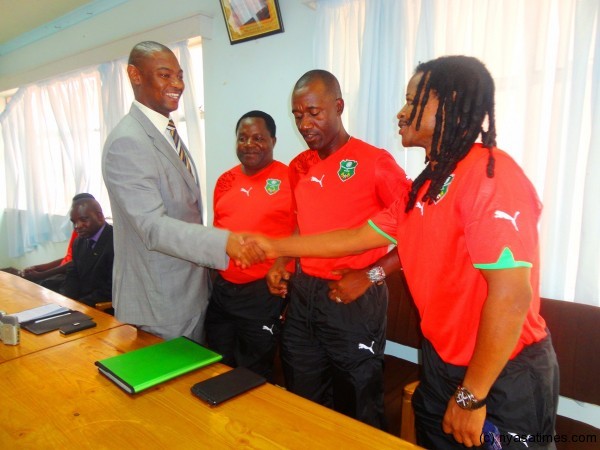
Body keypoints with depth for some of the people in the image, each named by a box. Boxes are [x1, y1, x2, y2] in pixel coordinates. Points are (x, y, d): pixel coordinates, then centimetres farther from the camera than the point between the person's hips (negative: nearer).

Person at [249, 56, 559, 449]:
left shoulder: (490, 176, -22)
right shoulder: (423, 188, 5)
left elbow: (512, 295, -26)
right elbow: (354, 238, 9)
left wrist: (471, 396, -18)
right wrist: (273, 247, 10)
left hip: (502, 378, -7)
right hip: (442, 364, 8)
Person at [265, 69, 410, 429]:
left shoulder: (375, 161, -11)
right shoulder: (299, 167, 7)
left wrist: (370, 276, -19)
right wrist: (281, 263, 4)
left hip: (354, 300, -5)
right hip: (301, 295, 6)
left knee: (359, 409, 13)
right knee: (303, 403, 21)